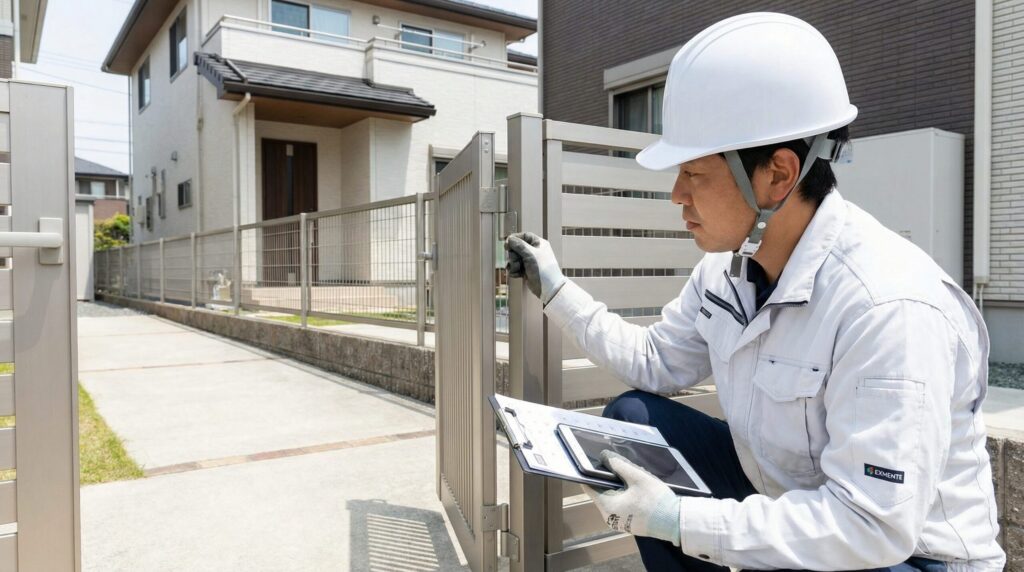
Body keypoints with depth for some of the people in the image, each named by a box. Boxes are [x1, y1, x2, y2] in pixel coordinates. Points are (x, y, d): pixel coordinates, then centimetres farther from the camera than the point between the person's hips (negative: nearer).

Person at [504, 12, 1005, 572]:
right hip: (783, 496, 7)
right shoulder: (728, 266, -6)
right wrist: (555, 290, 4)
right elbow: (656, 361, 8)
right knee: (631, 418, 0)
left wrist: (676, 519, -32)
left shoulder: (889, 308, -31)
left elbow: (874, 526, -31)